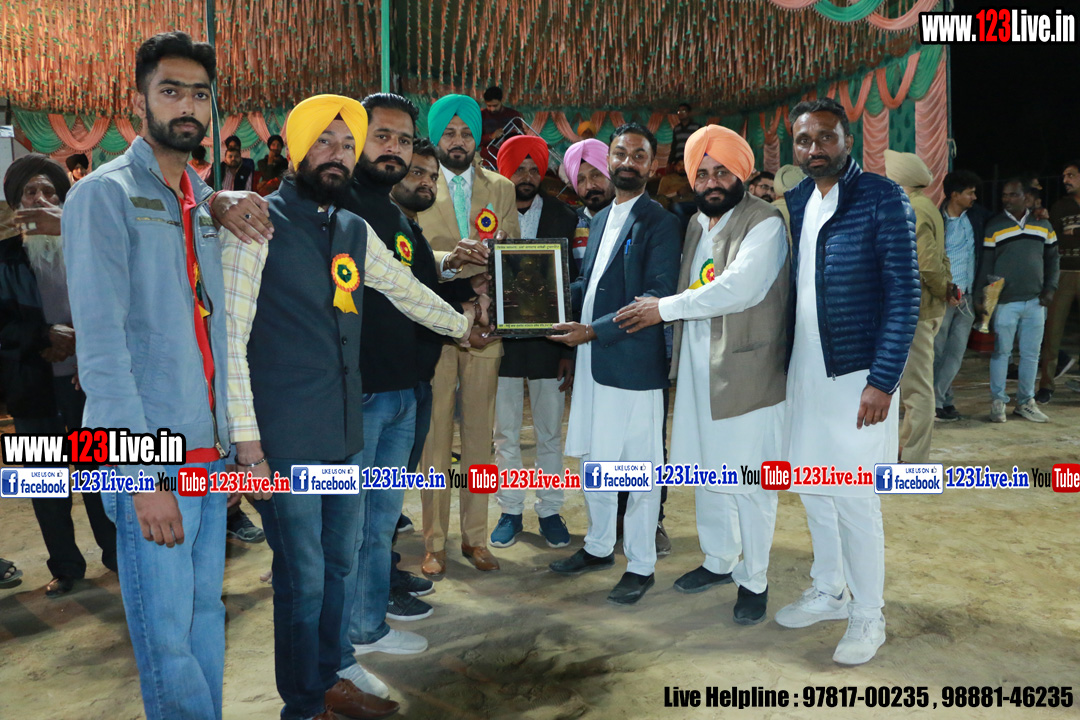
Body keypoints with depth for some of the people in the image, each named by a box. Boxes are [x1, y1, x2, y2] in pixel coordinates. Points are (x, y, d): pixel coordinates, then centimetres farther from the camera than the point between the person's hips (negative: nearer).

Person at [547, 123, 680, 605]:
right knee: (592, 459, 18)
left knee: (640, 468, 4)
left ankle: (640, 566, 19)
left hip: (634, 364, -8)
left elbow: (657, 297, -17)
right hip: (592, 361, 8)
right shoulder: (600, 219, 16)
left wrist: (595, 329, -21)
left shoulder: (660, 222, -8)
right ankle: (599, 546, 36)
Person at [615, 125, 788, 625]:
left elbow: (739, 289, -24)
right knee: (704, 469, 17)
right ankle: (718, 561, 36)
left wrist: (665, 309, -18)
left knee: (750, 481, 2)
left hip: (747, 372, -7)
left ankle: (754, 580, 20)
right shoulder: (696, 223, 13)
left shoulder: (764, 223, -12)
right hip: (697, 368, 7)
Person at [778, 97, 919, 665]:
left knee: (854, 499, 0)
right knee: (812, 490, 15)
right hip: (803, 371, 6)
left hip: (857, 375, -6)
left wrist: (882, 381, -17)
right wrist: (781, 363, 4)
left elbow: (904, 294, -12)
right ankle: (829, 591, 34)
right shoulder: (794, 202, 8)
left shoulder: (882, 198, -9)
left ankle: (868, 616, 20)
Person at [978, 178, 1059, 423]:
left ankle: (1025, 402, 20)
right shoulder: (994, 226, -2)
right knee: (1001, 352, 0)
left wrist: (1050, 288, 5)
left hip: (1035, 302, 4)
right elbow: (985, 263, -2)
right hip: (1005, 302, -4)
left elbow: (1053, 258, 16)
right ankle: (998, 402, 11)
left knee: (1031, 354, 8)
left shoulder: (1043, 225, 9)